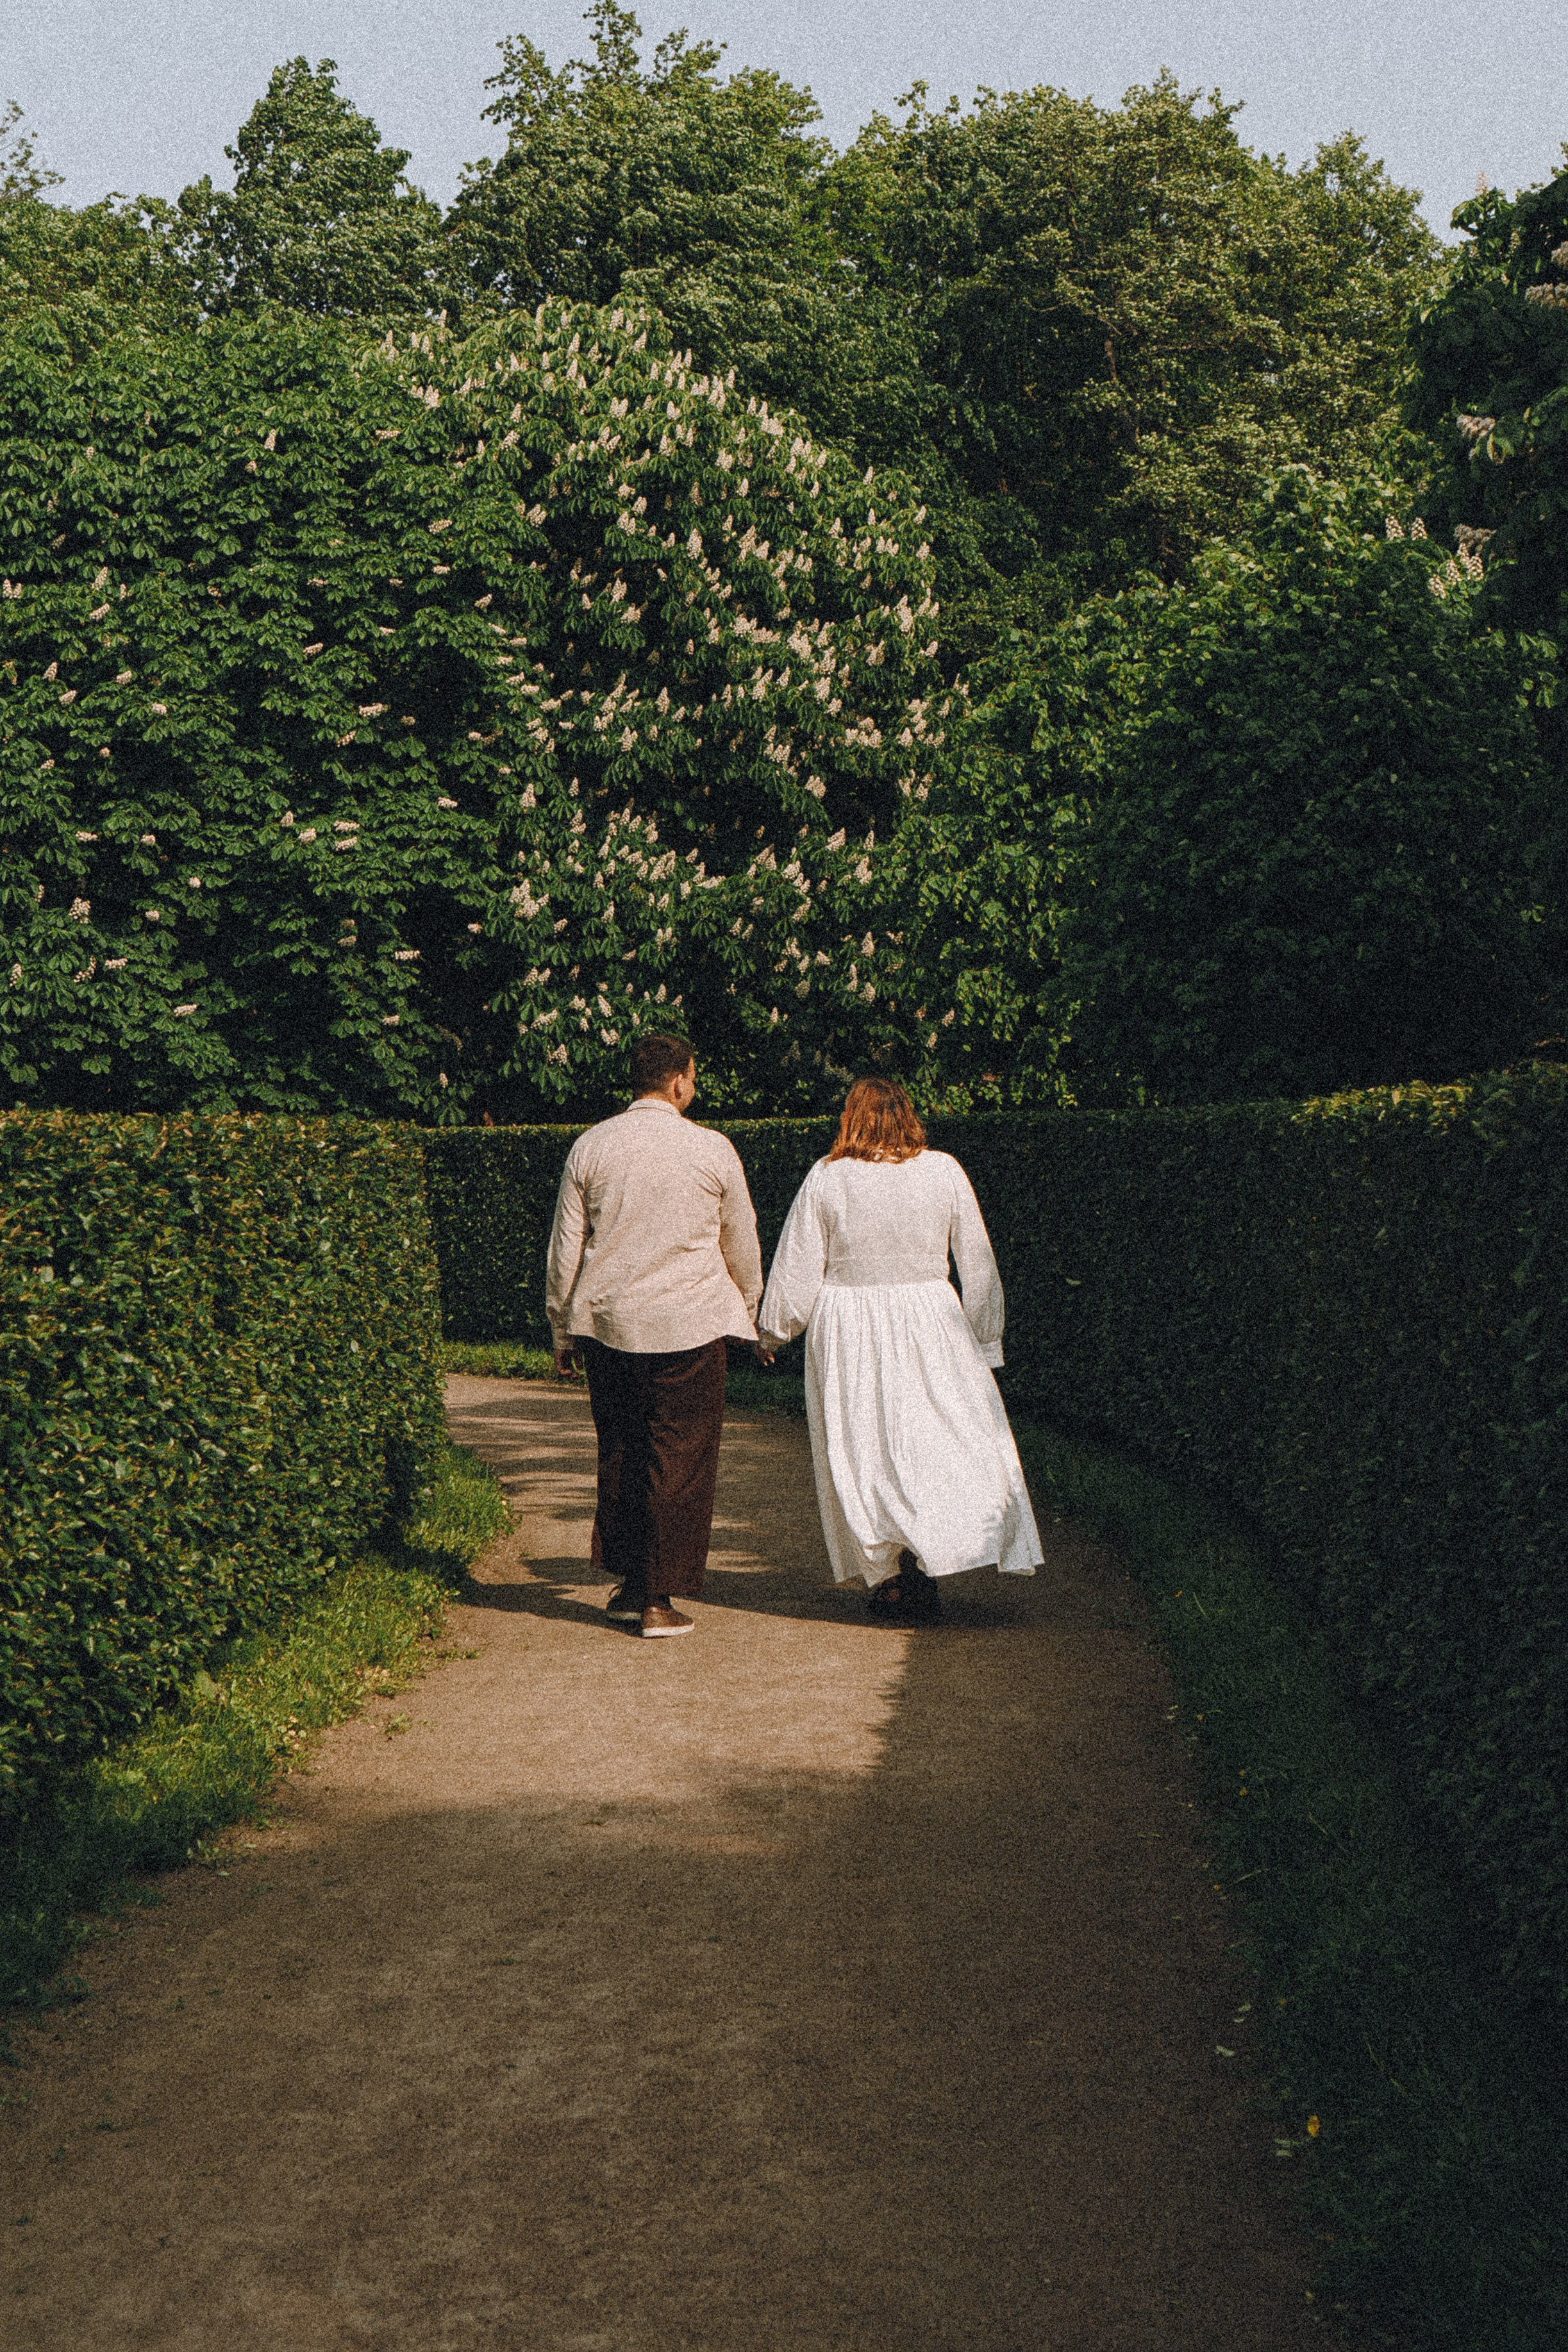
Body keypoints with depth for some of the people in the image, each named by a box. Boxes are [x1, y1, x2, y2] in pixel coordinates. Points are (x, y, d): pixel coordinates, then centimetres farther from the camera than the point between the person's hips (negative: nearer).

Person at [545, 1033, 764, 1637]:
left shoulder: (590, 1146, 2)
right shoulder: (713, 1150, -4)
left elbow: (564, 1248, 6)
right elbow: (742, 1244, 8)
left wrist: (562, 1330, 16)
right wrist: (748, 1310, 25)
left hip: (607, 1322, 3)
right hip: (690, 1325, -3)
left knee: (619, 1452, 16)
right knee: (678, 1461, 2)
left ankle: (626, 1581, 22)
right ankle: (658, 1598, 3)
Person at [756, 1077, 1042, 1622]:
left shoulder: (826, 1178, -4)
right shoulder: (943, 1172, -1)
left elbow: (797, 1269, -1)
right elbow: (978, 1264, 4)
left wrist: (770, 1332, 13)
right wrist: (983, 1338, 14)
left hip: (848, 1331, 0)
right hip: (929, 1326, 0)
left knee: (864, 1453, 8)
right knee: (941, 1440, 7)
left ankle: (888, 1580, 11)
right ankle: (921, 1566, -7)